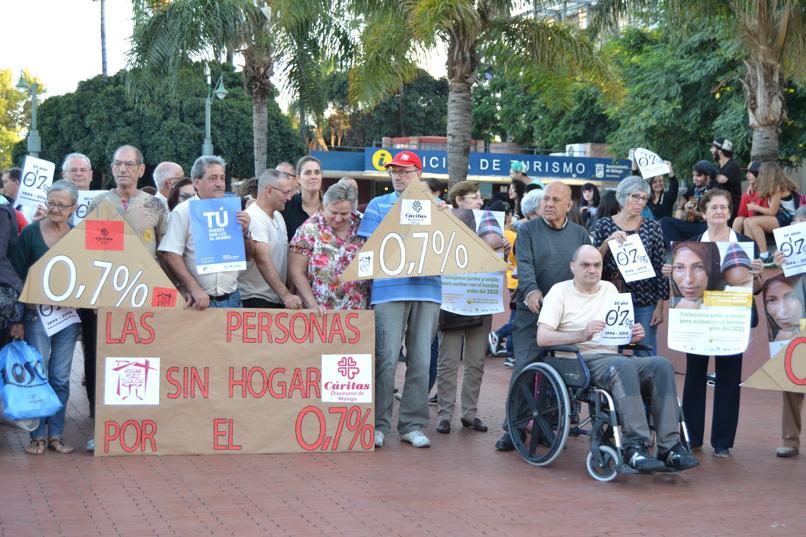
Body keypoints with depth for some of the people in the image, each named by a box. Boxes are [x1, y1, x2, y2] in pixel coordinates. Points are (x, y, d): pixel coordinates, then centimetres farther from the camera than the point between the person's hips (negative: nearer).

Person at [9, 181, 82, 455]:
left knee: (60, 378, 6)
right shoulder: (31, 233, -4)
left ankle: (56, 434, 15)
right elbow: (16, 277, -3)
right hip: (37, 314, -2)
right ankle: (38, 435, 10)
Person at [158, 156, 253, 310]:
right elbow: (170, 255, -12)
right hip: (198, 301, -4)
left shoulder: (232, 211, 8)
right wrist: (195, 289, -19)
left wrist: (245, 232, -7)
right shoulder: (183, 211, -4)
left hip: (231, 299, 4)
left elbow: (248, 256, 13)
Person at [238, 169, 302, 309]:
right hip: (256, 300, -8)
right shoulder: (254, 218, -17)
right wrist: (285, 295, -27)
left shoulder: (278, 215, 12)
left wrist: (290, 292, 7)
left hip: (279, 298, 8)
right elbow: (263, 261, -24)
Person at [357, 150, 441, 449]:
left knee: (420, 360, 4)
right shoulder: (378, 206, 11)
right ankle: (379, 424, 2)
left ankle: (413, 425, 11)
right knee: (386, 358, -7)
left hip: (427, 290, 2)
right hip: (389, 291, -2)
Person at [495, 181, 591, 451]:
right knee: (525, 367, -8)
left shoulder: (580, 234, 13)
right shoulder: (528, 230, 6)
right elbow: (524, 265, -9)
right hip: (532, 311, -2)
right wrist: (532, 291, -27)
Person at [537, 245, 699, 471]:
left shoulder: (610, 289, 23)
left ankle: (669, 447, -27)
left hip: (613, 357, 6)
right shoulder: (560, 292, 5)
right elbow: (542, 337, -9)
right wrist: (582, 335, -22)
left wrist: (633, 335, 0)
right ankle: (635, 445, -39)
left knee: (661, 365, -23)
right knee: (624, 366, -37)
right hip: (581, 360, -6)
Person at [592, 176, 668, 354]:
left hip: (644, 303, 0)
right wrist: (607, 243, -15)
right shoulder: (604, 225, 4)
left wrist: (660, 306, -1)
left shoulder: (653, 227, 4)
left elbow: (660, 268, 4)